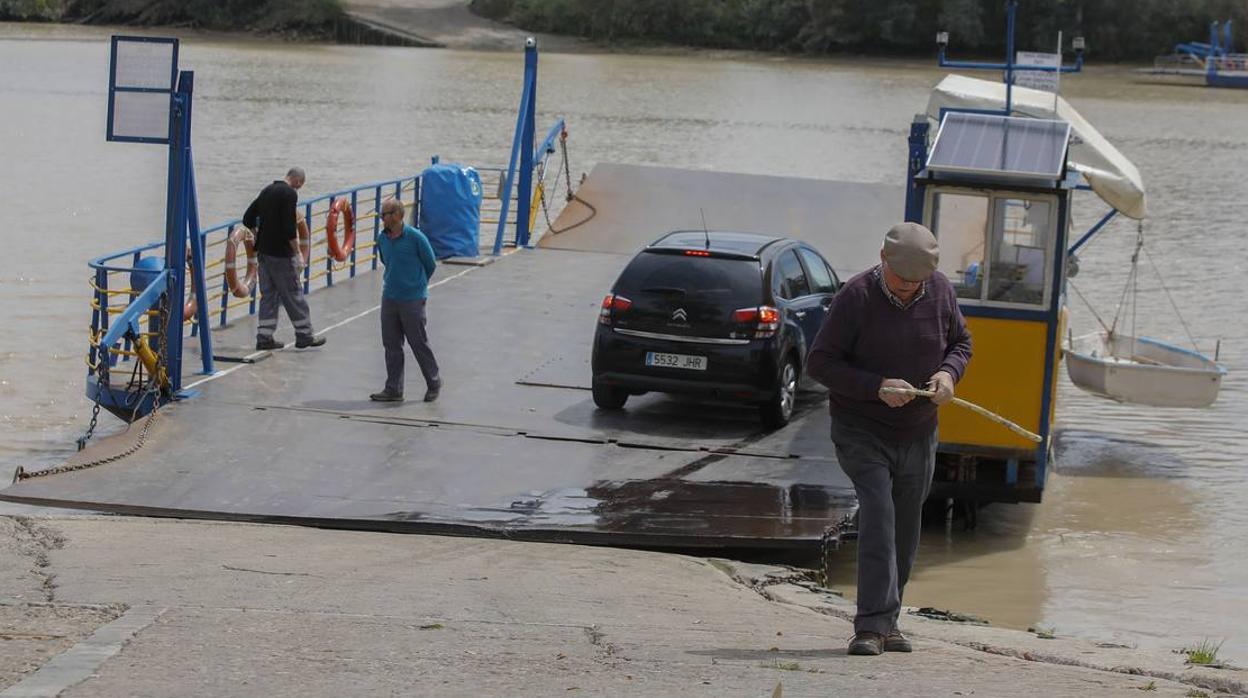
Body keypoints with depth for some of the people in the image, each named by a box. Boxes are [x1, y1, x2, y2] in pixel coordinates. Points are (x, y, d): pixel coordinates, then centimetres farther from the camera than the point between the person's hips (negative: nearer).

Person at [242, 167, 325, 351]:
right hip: (281, 253, -8)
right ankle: (304, 334, 9)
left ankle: (264, 337, 9)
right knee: (293, 294, 2)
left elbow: (248, 220, 15)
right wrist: (298, 253, -15)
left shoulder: (267, 191, 12)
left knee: (268, 294, 11)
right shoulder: (289, 194, -13)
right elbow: (289, 227, -20)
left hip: (263, 251, 8)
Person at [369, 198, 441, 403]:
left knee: (419, 344, 3)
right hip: (389, 298, 6)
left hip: (412, 300, -5)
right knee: (391, 345, 7)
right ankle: (393, 390, 13)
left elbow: (431, 265, 0)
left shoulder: (416, 238, -14)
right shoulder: (382, 238, 2)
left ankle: (434, 384, 20)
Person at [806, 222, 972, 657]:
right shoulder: (855, 297, -15)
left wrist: (949, 372, -8)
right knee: (878, 517, -19)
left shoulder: (941, 292, -1)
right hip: (862, 430, -5)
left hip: (918, 434, 5)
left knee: (905, 533, 9)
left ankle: (886, 623, 21)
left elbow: (961, 342, 15)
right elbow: (819, 363, -14)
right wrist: (875, 386, -25)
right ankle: (872, 626, -21)